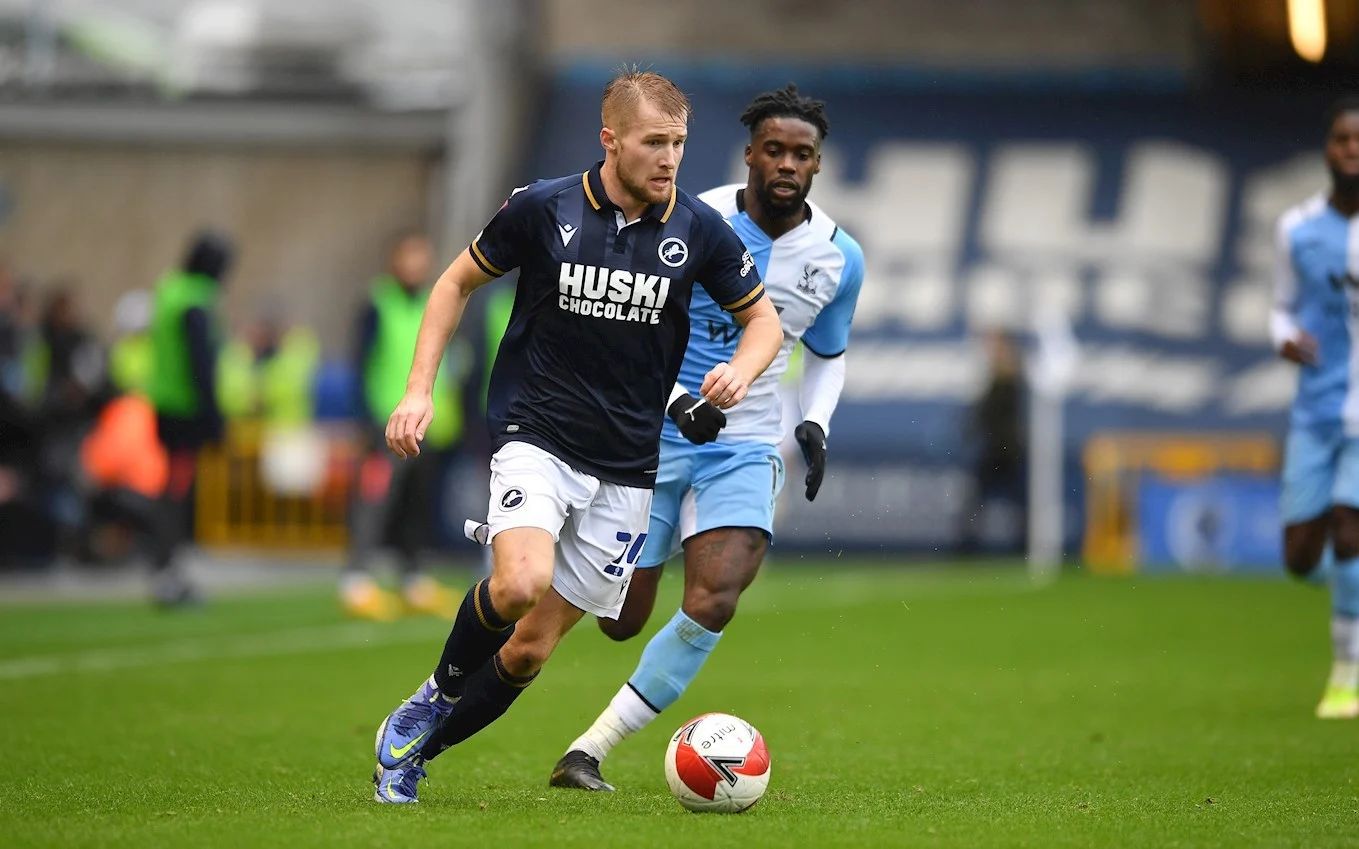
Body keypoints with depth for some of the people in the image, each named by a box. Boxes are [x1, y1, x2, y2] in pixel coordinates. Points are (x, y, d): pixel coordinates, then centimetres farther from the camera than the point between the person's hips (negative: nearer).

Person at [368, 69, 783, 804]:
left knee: (531, 648, 2)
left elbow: (763, 318, 12)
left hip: (626, 468, 3)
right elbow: (457, 283, 9)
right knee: (520, 584, -30)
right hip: (535, 435, -3)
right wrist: (419, 390, 0)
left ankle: (413, 746, 24)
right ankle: (439, 694, 0)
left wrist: (741, 371, -11)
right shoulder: (542, 209, -6)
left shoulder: (698, 231, -1)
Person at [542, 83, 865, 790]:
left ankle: (589, 750, -11)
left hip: (746, 446, 2)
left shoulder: (839, 258, 0)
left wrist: (815, 425, -1)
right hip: (655, 435, -2)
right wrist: (676, 399, -21)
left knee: (713, 605, -21)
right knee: (620, 620, 4)